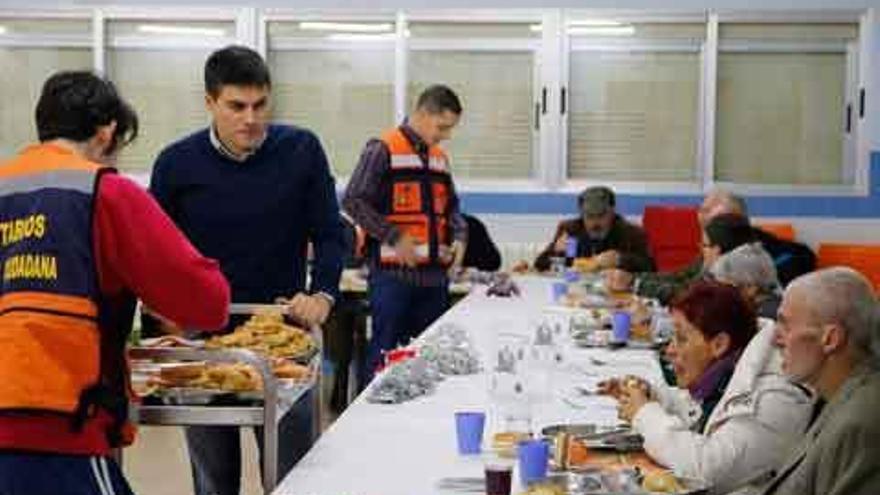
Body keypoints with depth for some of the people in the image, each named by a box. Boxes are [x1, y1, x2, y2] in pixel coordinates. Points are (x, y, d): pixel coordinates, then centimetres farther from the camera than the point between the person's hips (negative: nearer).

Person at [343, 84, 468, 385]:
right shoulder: (383, 150, -6)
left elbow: (450, 206, 25)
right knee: (384, 351, -3)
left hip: (435, 273, 7)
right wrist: (394, 237, -16)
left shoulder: (439, 158, 17)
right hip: (393, 273, -7)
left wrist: (459, 237, 6)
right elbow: (353, 201, -11)